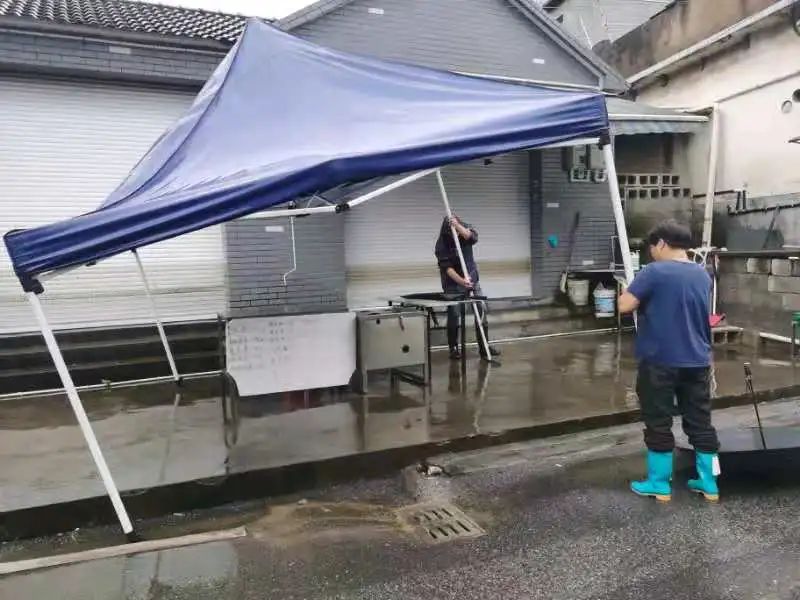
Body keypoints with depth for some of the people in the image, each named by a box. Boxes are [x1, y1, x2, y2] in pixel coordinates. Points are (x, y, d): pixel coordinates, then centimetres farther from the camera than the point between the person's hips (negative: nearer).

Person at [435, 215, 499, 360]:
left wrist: (457, 226, -44)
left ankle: (484, 347, 8)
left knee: (482, 310, 0)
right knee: (453, 315, -4)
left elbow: (473, 237, -30)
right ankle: (453, 348, 10)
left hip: (472, 278, 3)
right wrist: (461, 281, -36)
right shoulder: (442, 244, -16)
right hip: (453, 283, -3)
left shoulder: (466, 228, -7)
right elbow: (447, 267, -23)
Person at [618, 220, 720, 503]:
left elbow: (625, 306, -16)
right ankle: (709, 483, 23)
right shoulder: (703, 275, 9)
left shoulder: (655, 272, -14)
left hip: (660, 361, -6)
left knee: (658, 423, 5)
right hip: (697, 361, 6)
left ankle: (659, 484, 15)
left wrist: (635, 292, 2)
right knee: (700, 421, 14)